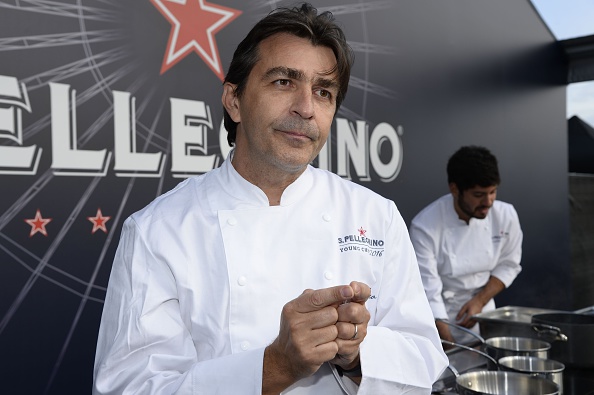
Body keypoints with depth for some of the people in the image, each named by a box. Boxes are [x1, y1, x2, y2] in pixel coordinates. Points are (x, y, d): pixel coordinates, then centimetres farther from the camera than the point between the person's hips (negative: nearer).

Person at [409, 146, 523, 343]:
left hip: (481, 312, 3)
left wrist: (480, 300, -10)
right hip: (436, 317, -3)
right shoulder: (425, 226, -24)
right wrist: (451, 347, -27)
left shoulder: (506, 215, -12)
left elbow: (508, 265, 3)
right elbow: (428, 294, -23)